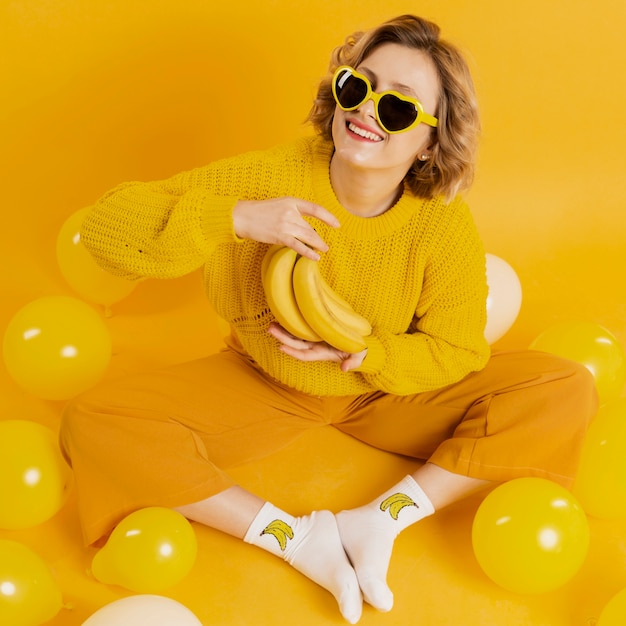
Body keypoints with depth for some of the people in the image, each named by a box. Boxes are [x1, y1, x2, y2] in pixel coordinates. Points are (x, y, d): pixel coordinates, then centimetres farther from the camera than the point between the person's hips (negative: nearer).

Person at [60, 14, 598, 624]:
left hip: (393, 392, 1)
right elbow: (106, 227, -25)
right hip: (264, 384, 0)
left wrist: (359, 354, -27)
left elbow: (457, 351, -9)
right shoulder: (271, 177, -22)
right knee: (93, 422, -22)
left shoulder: (444, 222, -20)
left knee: (567, 391, -18)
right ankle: (295, 538, -18)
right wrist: (239, 218, -39)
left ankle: (379, 519, -17)